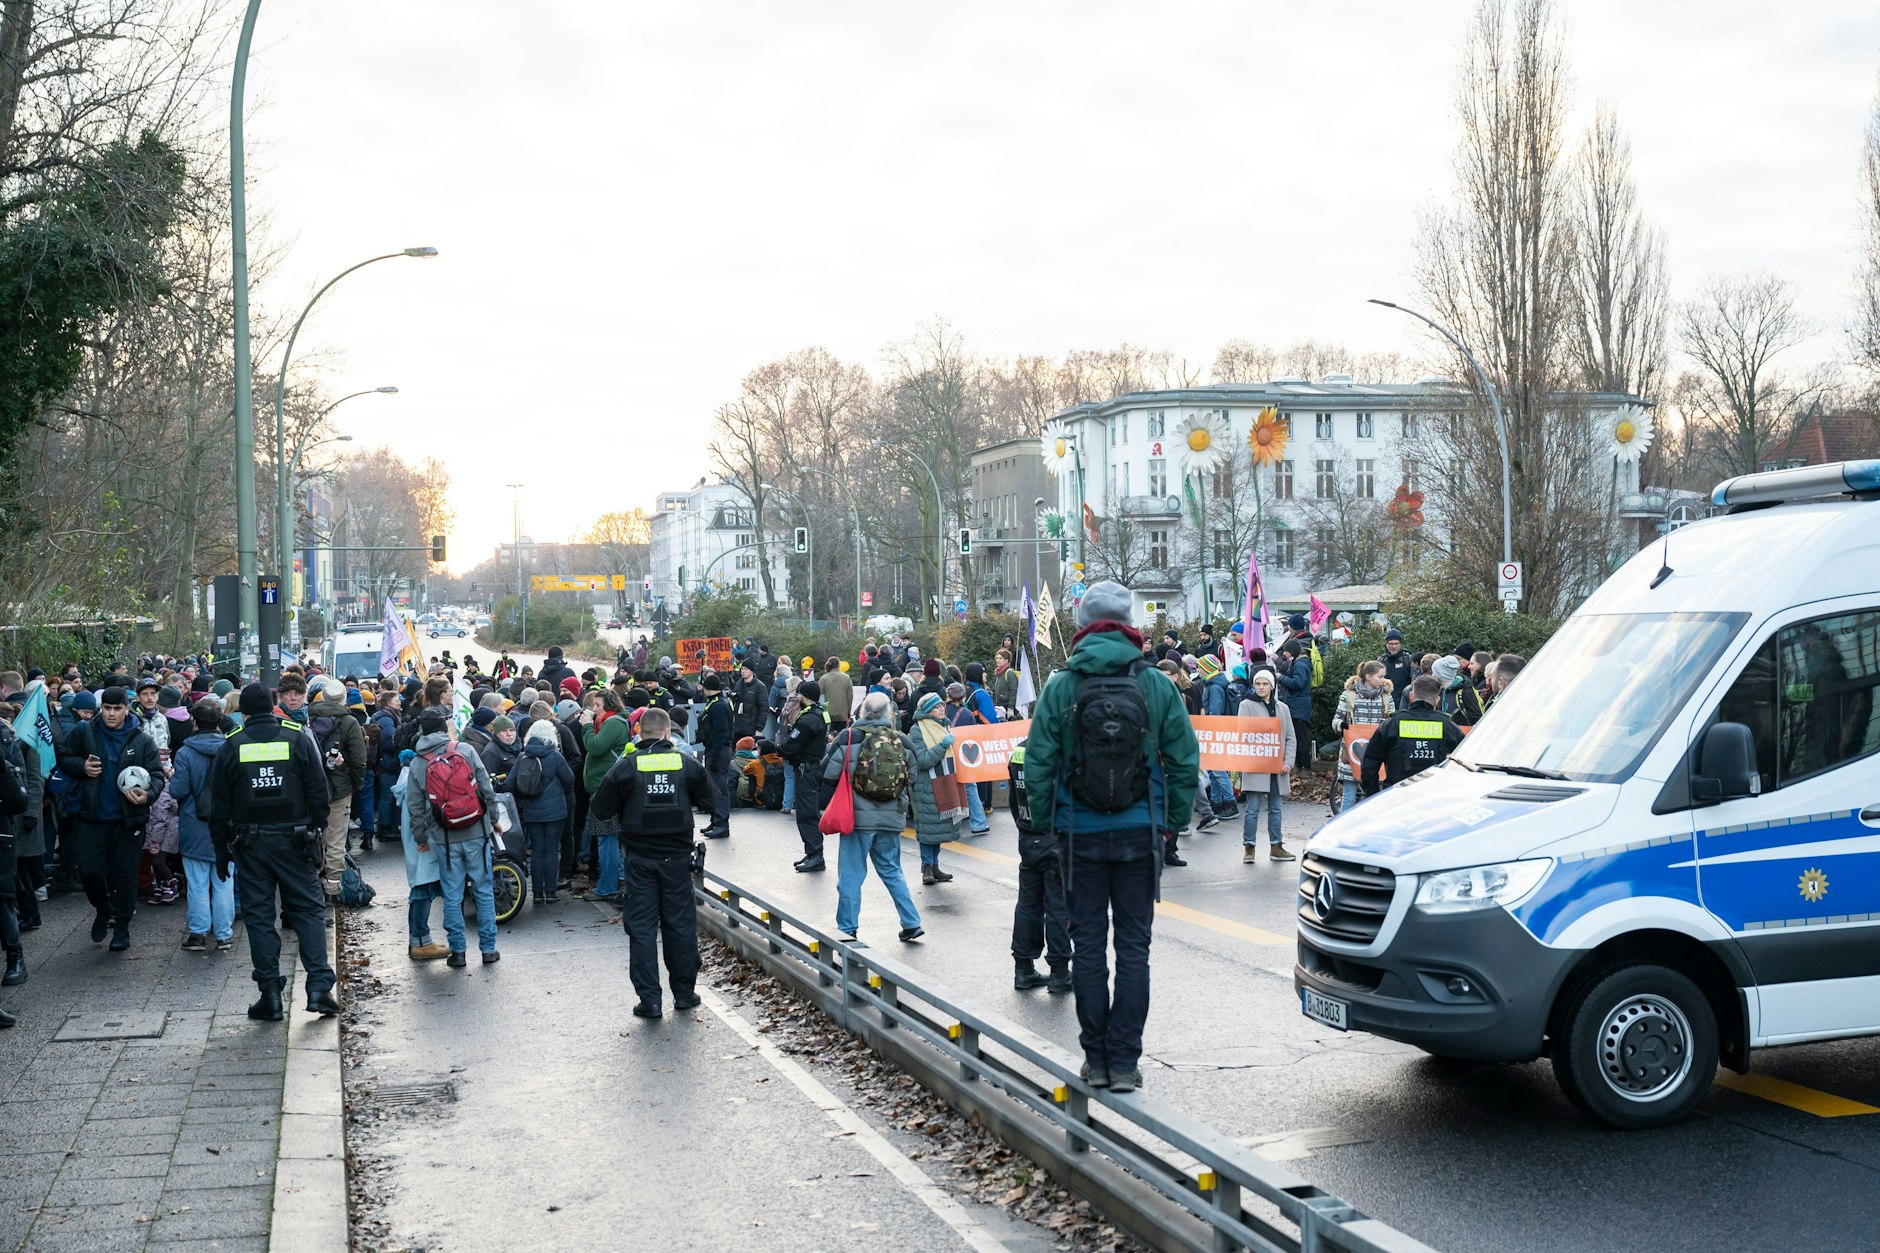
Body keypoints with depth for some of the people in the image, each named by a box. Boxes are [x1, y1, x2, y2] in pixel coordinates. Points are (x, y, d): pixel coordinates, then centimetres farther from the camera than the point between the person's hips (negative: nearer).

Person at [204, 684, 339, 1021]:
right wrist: (317, 835, 6)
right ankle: (319, 986, -3)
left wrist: (222, 853, 11)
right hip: (294, 840, 0)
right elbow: (319, 794, -2)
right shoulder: (298, 739, -1)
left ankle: (270, 996, 6)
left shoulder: (230, 747, 0)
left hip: (250, 844, 0)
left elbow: (218, 808, 3)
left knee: (258, 916, 6)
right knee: (308, 910, 7)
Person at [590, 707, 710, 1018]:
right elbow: (707, 799, 10)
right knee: (680, 923, 11)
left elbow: (601, 808, -4)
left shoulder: (627, 766, -8)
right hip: (677, 857, 1)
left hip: (640, 859, -1)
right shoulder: (685, 763, -3)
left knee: (641, 927, 4)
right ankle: (684, 992, 19)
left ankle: (649, 1000, 2)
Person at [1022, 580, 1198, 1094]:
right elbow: (1185, 761, 0)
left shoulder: (1060, 687, -6)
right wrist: (1170, 821, 11)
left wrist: (1045, 823, 9)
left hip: (1081, 834, 0)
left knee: (1088, 945, 9)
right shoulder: (1157, 685, -4)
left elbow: (1039, 764, -4)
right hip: (1139, 832, 0)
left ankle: (1095, 1058, 13)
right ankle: (1123, 1062, 6)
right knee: (1133, 946, 6)